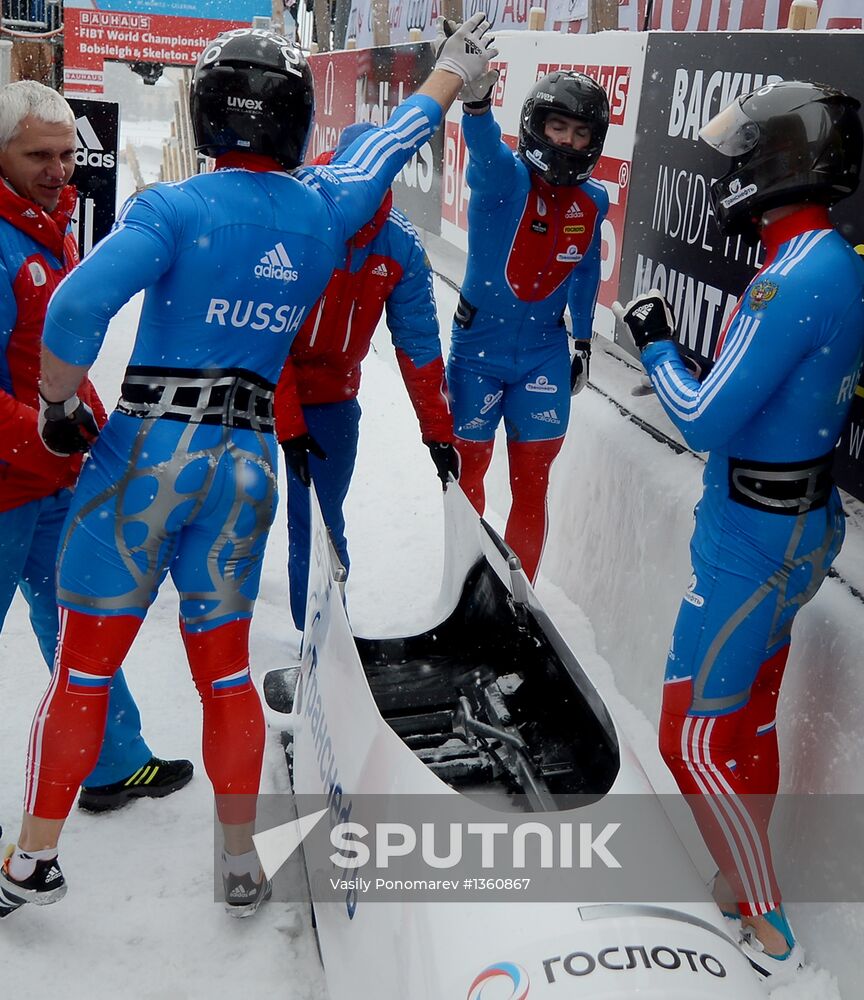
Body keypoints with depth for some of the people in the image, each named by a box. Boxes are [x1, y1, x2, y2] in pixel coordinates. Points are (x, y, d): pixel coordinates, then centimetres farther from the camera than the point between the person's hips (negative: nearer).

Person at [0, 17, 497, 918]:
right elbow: (392, 143, 21)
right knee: (225, 667, 16)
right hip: (247, 464, 4)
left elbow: (76, 309, -21)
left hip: (145, 449, -3)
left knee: (84, 665, 9)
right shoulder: (326, 211, 3)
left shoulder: (175, 208, -10)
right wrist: (450, 72, 39)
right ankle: (240, 866, 27)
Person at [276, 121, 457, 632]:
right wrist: (287, 423, -21)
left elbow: (419, 345, -7)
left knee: (322, 524, 4)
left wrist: (439, 433, -7)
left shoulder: (400, 245, -13)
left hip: (331, 398, 2)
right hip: (259, 392, -2)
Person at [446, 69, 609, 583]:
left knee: (532, 483, 9)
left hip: (544, 353, 3)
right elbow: (484, 147, -38)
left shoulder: (593, 201, -2)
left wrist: (584, 340, 19)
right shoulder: (504, 178, -15)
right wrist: (477, 98, -59)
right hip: (480, 346, -3)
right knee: (468, 466, 12)